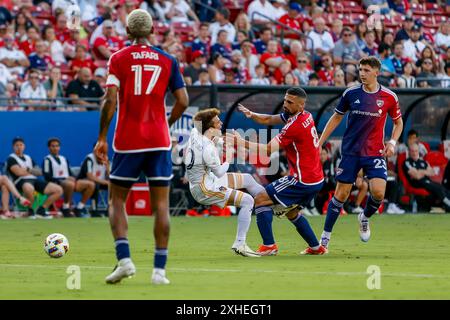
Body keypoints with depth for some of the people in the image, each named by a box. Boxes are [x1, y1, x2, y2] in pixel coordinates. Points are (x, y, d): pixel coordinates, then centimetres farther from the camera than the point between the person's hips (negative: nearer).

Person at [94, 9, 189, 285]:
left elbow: (110, 100, -11)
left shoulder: (118, 59, -2)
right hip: (159, 141, 1)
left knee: (117, 201, 9)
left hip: (127, 141, -1)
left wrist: (102, 138, -5)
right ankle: (159, 269, -2)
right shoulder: (168, 60, 4)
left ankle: (124, 259, -10)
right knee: (161, 204, 4)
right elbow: (183, 101, 1)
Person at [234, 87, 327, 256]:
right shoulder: (305, 116, 7)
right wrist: (251, 115, -7)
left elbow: (268, 149, -20)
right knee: (291, 212, 28)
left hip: (302, 180, -9)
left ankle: (269, 245, -10)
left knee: (260, 200, -5)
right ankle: (316, 247, 28)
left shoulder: (295, 125, -21)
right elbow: (269, 120, 11)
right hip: (316, 179, 9)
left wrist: (242, 142, -17)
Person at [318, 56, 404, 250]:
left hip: (375, 153, 0)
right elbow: (336, 118, 11)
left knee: (378, 192, -17)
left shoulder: (389, 97, -3)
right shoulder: (351, 94, -1)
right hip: (350, 152, 0)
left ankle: (365, 218, 16)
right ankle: (325, 237, 12)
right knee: (341, 195, -1)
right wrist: (319, 143, 7)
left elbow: (398, 122, 12)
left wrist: (392, 142, -4)